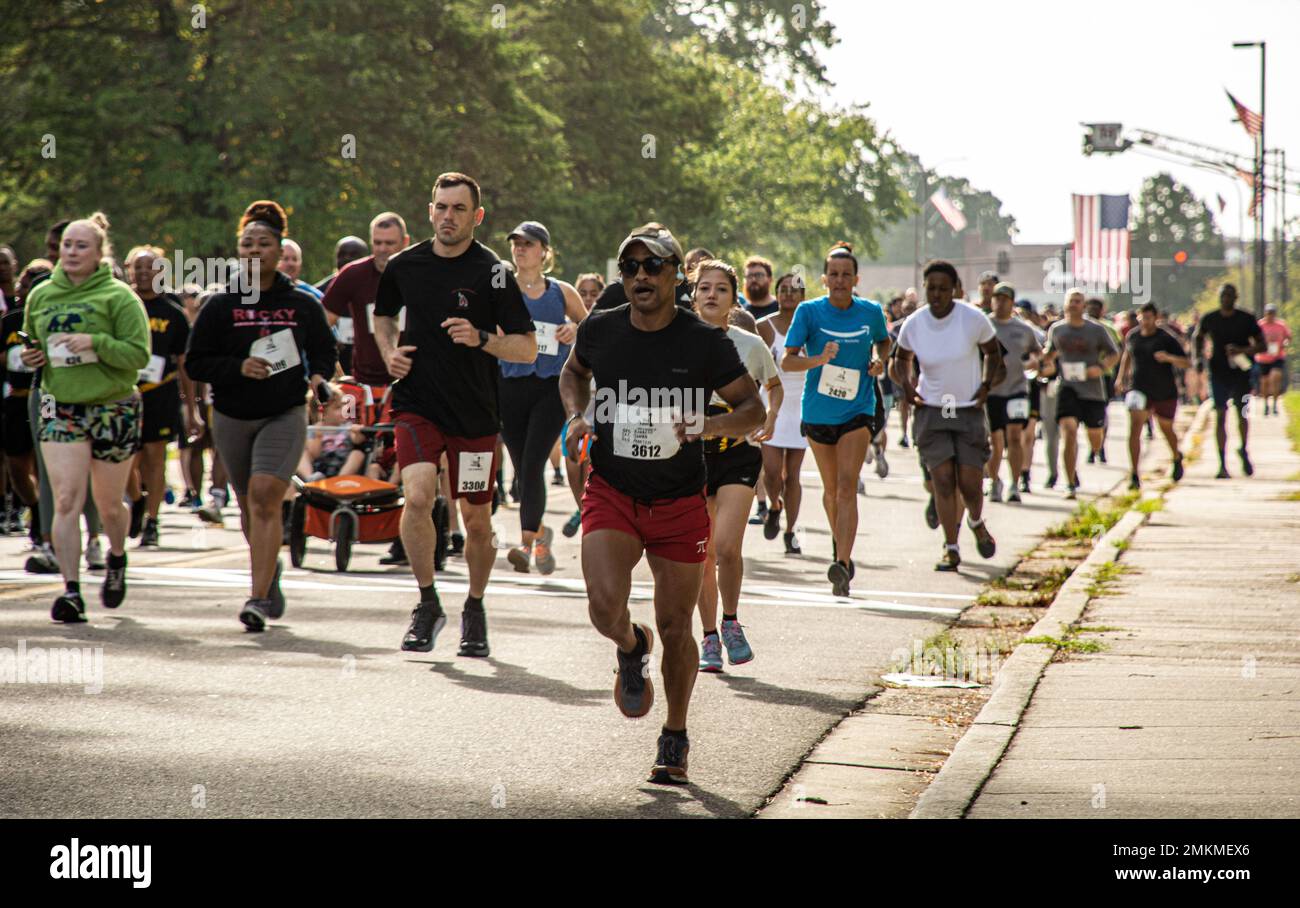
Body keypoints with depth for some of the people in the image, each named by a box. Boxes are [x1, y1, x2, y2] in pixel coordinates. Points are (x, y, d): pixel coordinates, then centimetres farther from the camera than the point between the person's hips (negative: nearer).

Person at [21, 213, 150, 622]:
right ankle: (71, 590, -13)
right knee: (66, 501, -12)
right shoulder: (40, 296, 7)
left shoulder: (118, 296, -7)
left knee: (108, 504, 11)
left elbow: (138, 355, -13)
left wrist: (95, 343, -25)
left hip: (113, 408, -2)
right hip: (60, 409, 2)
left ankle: (117, 558, 42)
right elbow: (31, 344, 23)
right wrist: (30, 357, 1)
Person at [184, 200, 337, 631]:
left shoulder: (302, 305, 2)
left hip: (284, 416, -2)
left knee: (265, 497, -18)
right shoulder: (220, 306, 1)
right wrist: (238, 368, -16)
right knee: (250, 504, 14)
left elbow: (324, 350, 14)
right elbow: (195, 363, 0)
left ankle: (258, 597, -21)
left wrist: (319, 376, -7)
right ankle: (270, 569, 43)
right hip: (232, 417, 2)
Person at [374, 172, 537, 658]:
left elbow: (527, 348, -7)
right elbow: (383, 315, 24)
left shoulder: (493, 272, -7)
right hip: (416, 403, 1)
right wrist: (389, 352, 4)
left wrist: (481, 339, -23)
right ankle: (427, 603, -4)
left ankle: (475, 609, 29)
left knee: (477, 519, 7)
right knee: (417, 496, -20)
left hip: (474, 413, -1)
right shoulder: (404, 265, 3)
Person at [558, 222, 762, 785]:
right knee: (605, 607, -20)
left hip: (679, 503, -1)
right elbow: (574, 372, 21)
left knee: (676, 627, 5)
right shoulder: (599, 331, -3)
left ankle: (675, 739, 28)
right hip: (610, 491, 1)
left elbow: (753, 408, 0)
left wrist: (711, 426, -21)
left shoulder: (704, 343, -9)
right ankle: (631, 649, 18)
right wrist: (576, 417, 1)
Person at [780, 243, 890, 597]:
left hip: (857, 411, -1)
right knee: (831, 488, 15)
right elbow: (787, 360, -12)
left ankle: (842, 565, -24)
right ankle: (840, 546, 41)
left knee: (847, 486, -16)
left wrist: (880, 360, -1)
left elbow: (884, 341, 20)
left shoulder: (871, 312, -2)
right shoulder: (810, 312, -7)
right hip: (818, 411, 1)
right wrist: (819, 360, -30)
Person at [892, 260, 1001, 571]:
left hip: (969, 410, -1)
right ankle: (951, 549, 0)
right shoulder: (913, 324, -4)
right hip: (931, 411, 1)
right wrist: (906, 386, -2)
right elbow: (902, 359, 16)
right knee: (942, 480, -8)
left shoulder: (974, 319, -9)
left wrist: (986, 386, -3)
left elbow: (993, 352, 9)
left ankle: (977, 523, 31)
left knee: (970, 484, -3)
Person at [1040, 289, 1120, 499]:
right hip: (1067, 389, 0)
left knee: (1095, 439, 7)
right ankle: (1070, 484, -12)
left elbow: (1114, 354, 8)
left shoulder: (1096, 330, 0)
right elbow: (1049, 352, 23)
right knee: (1069, 433, -18)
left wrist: (1102, 367, -10)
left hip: (1092, 389, 0)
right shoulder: (1056, 330, 6)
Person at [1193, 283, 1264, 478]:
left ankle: (1243, 451, 31)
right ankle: (1222, 464, -1)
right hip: (1218, 373, 1)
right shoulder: (1209, 319, 2)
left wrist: (1242, 350, -17)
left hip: (1241, 373, 0)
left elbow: (1262, 346, 0)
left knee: (1242, 414, 2)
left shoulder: (1247, 320, -2)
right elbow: (1198, 338, 21)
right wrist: (1199, 355, 2)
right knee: (1220, 416, -3)